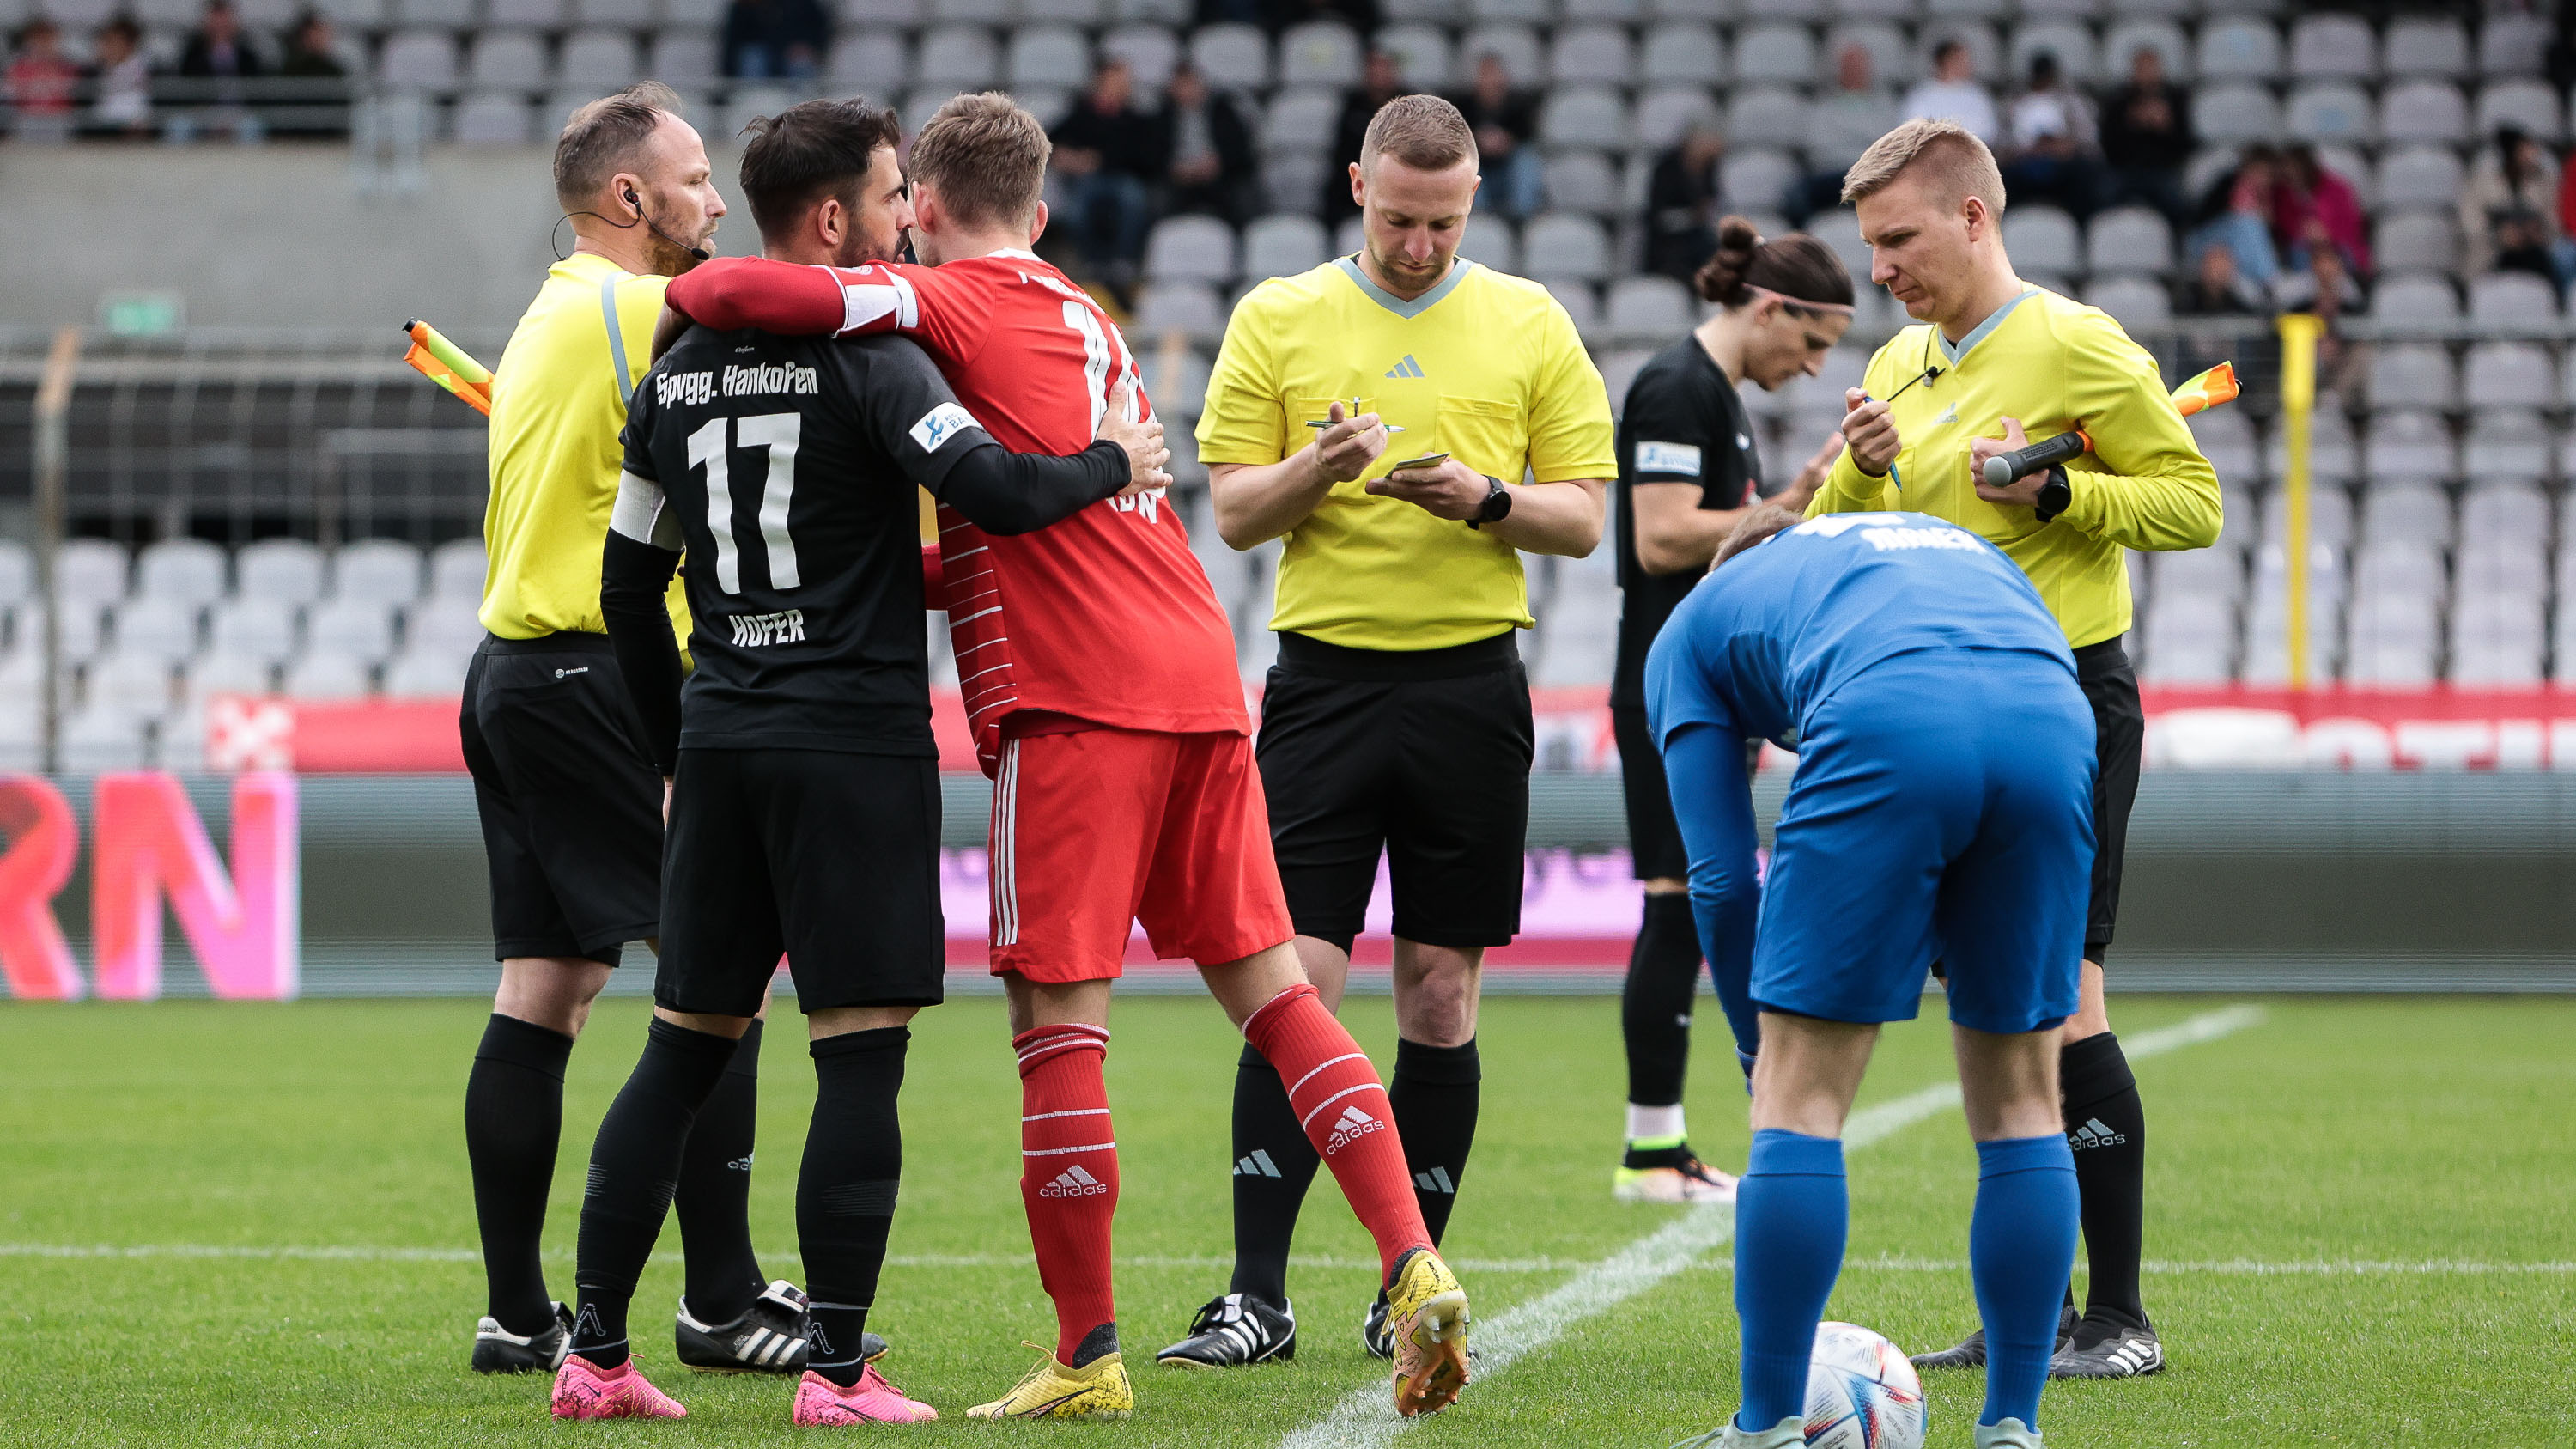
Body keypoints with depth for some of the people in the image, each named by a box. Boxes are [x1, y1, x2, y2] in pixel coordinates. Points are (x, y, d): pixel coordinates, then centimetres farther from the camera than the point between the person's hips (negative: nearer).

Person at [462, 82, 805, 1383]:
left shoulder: (551, 319, 20)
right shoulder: (645, 311, -11)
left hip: (511, 677, 10)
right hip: (593, 679, -10)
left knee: (542, 994, 7)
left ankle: (516, 1314, 7)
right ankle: (722, 1301, -7)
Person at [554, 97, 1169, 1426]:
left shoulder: (678, 375, 12)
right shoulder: (865, 357, -9)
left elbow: (629, 585, 18)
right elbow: (989, 490, -23)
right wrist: (1113, 463, -4)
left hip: (719, 742, 7)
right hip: (855, 739, -7)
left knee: (682, 1051, 11)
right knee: (860, 1057, -4)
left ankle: (594, 1356, 9)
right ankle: (835, 1374, -6)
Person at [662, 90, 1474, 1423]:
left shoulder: (941, 304, -2)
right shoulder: (1086, 318, 23)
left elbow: (749, 294, -16)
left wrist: (684, 295, 5)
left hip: (1072, 705, -7)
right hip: (1199, 677, 7)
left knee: (1058, 1022, -3)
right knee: (1266, 983, 10)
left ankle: (1087, 1358, -1)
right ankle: (1413, 1270, -1)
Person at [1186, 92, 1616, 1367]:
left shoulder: (1529, 325, 8)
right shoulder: (1275, 318, 6)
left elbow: (1583, 518, 6)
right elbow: (1231, 511, 4)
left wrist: (1482, 495, -13)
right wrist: (1314, 469, -16)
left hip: (1469, 684, 1)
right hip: (1324, 676, -1)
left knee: (1441, 993, 4)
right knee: (1295, 983, -8)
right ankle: (1257, 1291, -6)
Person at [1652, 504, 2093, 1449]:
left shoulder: (1693, 624, 32)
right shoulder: (1960, 547, 44)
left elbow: (1722, 875, 22)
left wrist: (1767, 1054, 30)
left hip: (1887, 730, -3)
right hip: (2053, 724, 3)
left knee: (1800, 1094, 7)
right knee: (2019, 1096, 16)